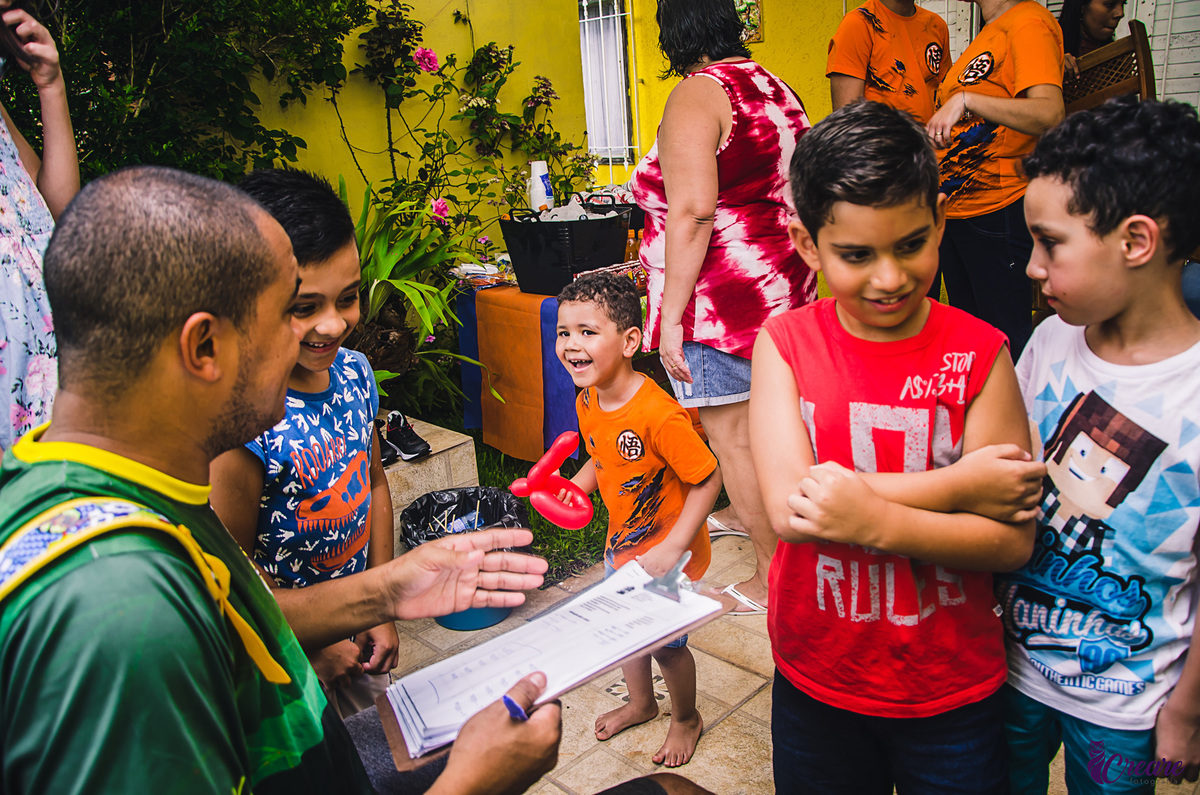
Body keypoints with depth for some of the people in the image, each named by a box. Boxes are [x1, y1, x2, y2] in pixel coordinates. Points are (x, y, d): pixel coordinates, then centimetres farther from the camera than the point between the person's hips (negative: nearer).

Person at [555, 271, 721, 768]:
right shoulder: (587, 401, -7)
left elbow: (708, 480, -27)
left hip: (668, 553, -7)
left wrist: (672, 548, -28)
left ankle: (686, 717, 40)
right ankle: (641, 703, 52)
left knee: (665, 642, 10)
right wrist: (574, 486, -6)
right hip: (621, 544, 8)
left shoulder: (658, 414, -33)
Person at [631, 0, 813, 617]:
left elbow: (692, 213, -23)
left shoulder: (696, 94, -12)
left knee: (735, 442, 0)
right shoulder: (774, 88, 15)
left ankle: (774, 580, 10)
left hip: (724, 298, -10)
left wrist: (671, 315, -21)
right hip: (784, 286, 10)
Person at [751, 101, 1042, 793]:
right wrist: (958, 485, -22)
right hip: (814, 680, 1)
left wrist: (875, 522, -30)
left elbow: (1013, 541, -15)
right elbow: (788, 507, -21)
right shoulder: (784, 343, -10)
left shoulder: (979, 353, -11)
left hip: (952, 692, -1)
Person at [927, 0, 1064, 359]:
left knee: (1006, 339, -2)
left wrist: (966, 100, -32)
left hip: (998, 213, -9)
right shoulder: (990, 33, 17)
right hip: (955, 211, 9)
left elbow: (1049, 114, -27)